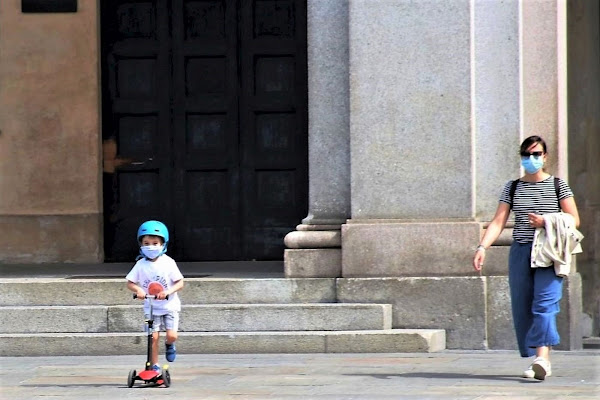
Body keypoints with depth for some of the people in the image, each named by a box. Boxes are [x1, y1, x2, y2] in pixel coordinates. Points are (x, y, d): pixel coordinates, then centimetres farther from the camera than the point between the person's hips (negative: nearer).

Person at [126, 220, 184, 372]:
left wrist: (168, 291, -23)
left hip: (169, 305, -1)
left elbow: (180, 283, -6)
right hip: (151, 307, 1)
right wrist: (138, 290, -19)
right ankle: (154, 366, 8)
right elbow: (130, 283, 2)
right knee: (153, 337, -5)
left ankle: (169, 345, 24)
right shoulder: (141, 265, -3)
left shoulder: (168, 263, -7)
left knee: (172, 335, -12)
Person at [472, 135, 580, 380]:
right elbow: (498, 222, 5)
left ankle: (542, 357, -31)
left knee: (544, 302, -19)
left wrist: (546, 222, -12)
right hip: (520, 251, 3)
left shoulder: (558, 185, 7)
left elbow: (574, 220, 4)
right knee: (521, 307, 0)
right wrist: (482, 247, -10)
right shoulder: (512, 188, 12)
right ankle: (541, 363, 6)